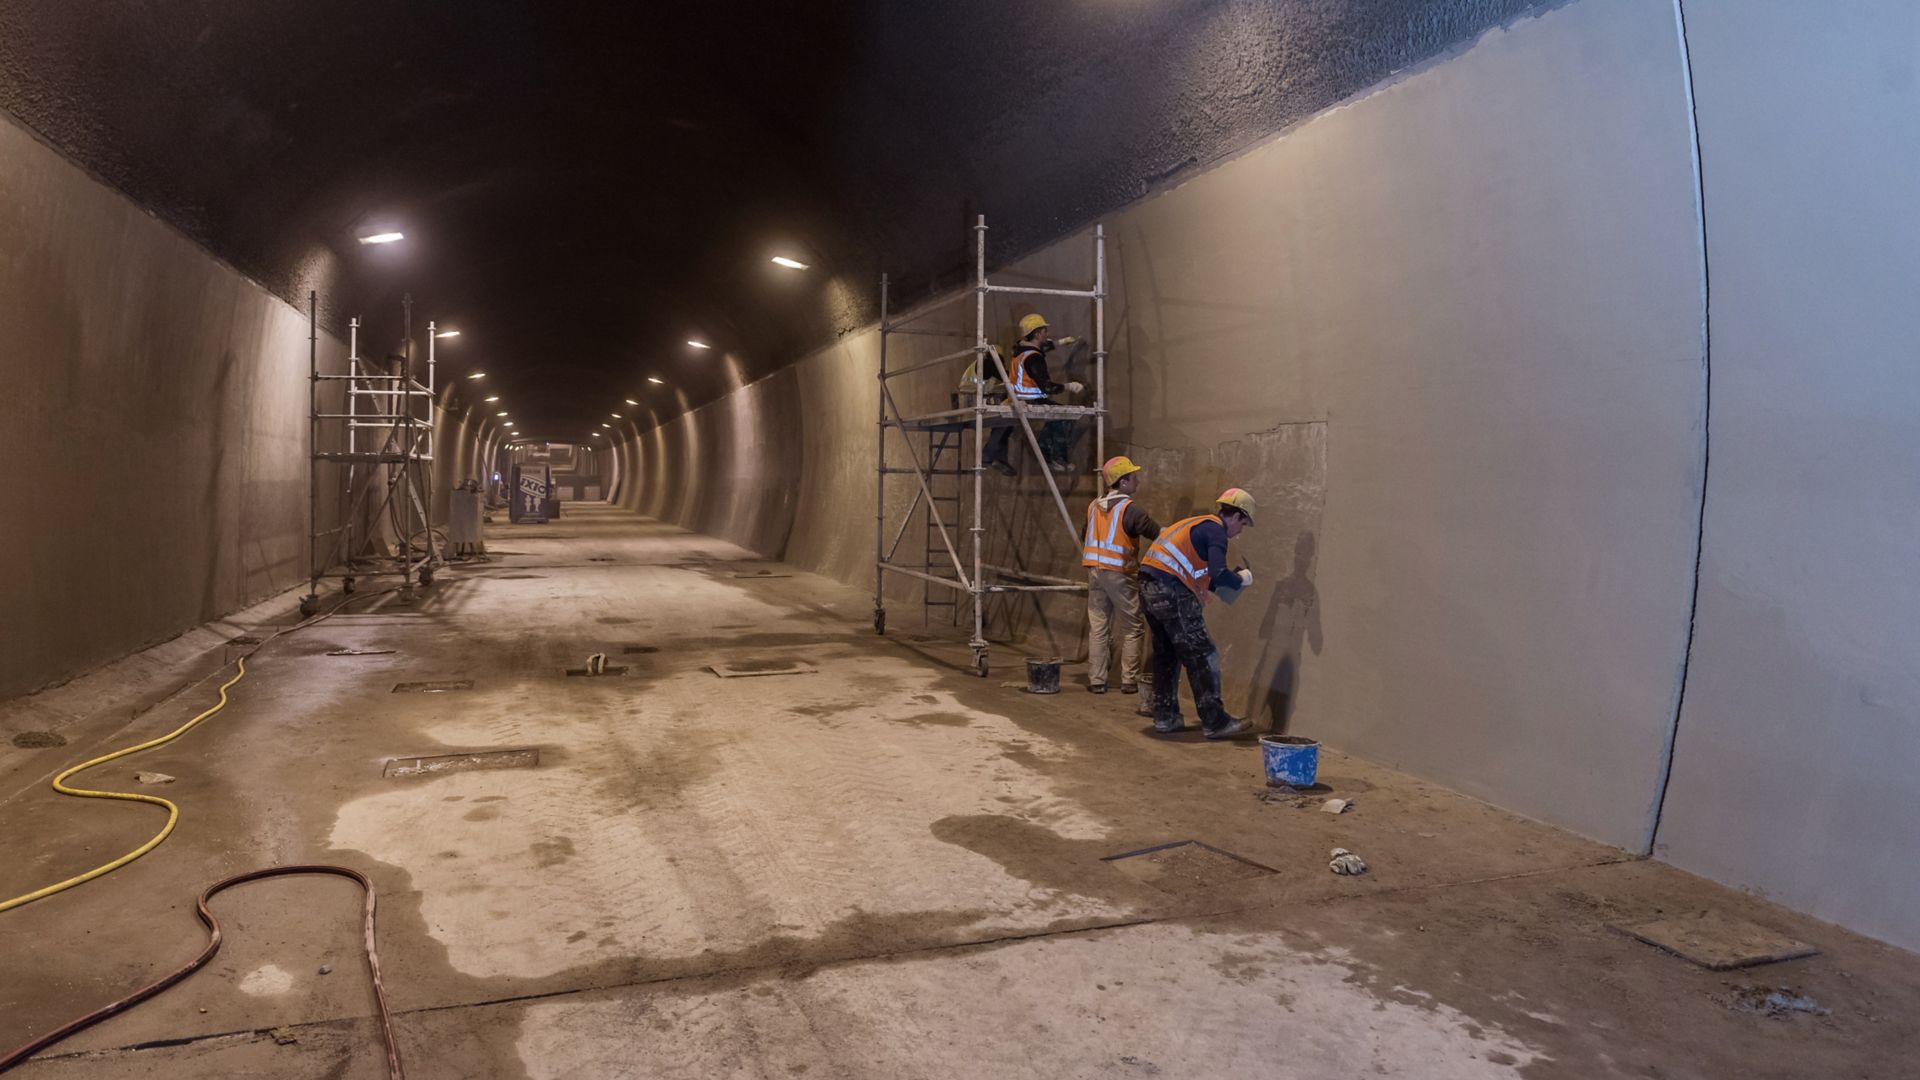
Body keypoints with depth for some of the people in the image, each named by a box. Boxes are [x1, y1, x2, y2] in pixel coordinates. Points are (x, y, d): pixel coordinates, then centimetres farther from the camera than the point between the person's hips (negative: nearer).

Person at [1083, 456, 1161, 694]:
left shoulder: (1094, 507, 9)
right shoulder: (1129, 509, -11)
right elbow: (1157, 534, -10)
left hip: (1095, 570, 6)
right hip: (1120, 574, -6)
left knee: (1097, 627, 8)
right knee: (1134, 628, 4)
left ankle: (1096, 680, 8)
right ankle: (1129, 681, 4)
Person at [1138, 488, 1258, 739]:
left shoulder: (1198, 524, 23)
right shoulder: (1215, 529, -6)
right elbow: (1219, 574, -19)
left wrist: (1219, 586, 23)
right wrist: (1241, 579, -1)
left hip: (1148, 586, 9)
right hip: (1172, 593, -9)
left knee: (1166, 655, 19)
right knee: (1202, 657, 0)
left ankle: (1165, 718, 25)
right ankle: (1215, 722, 5)